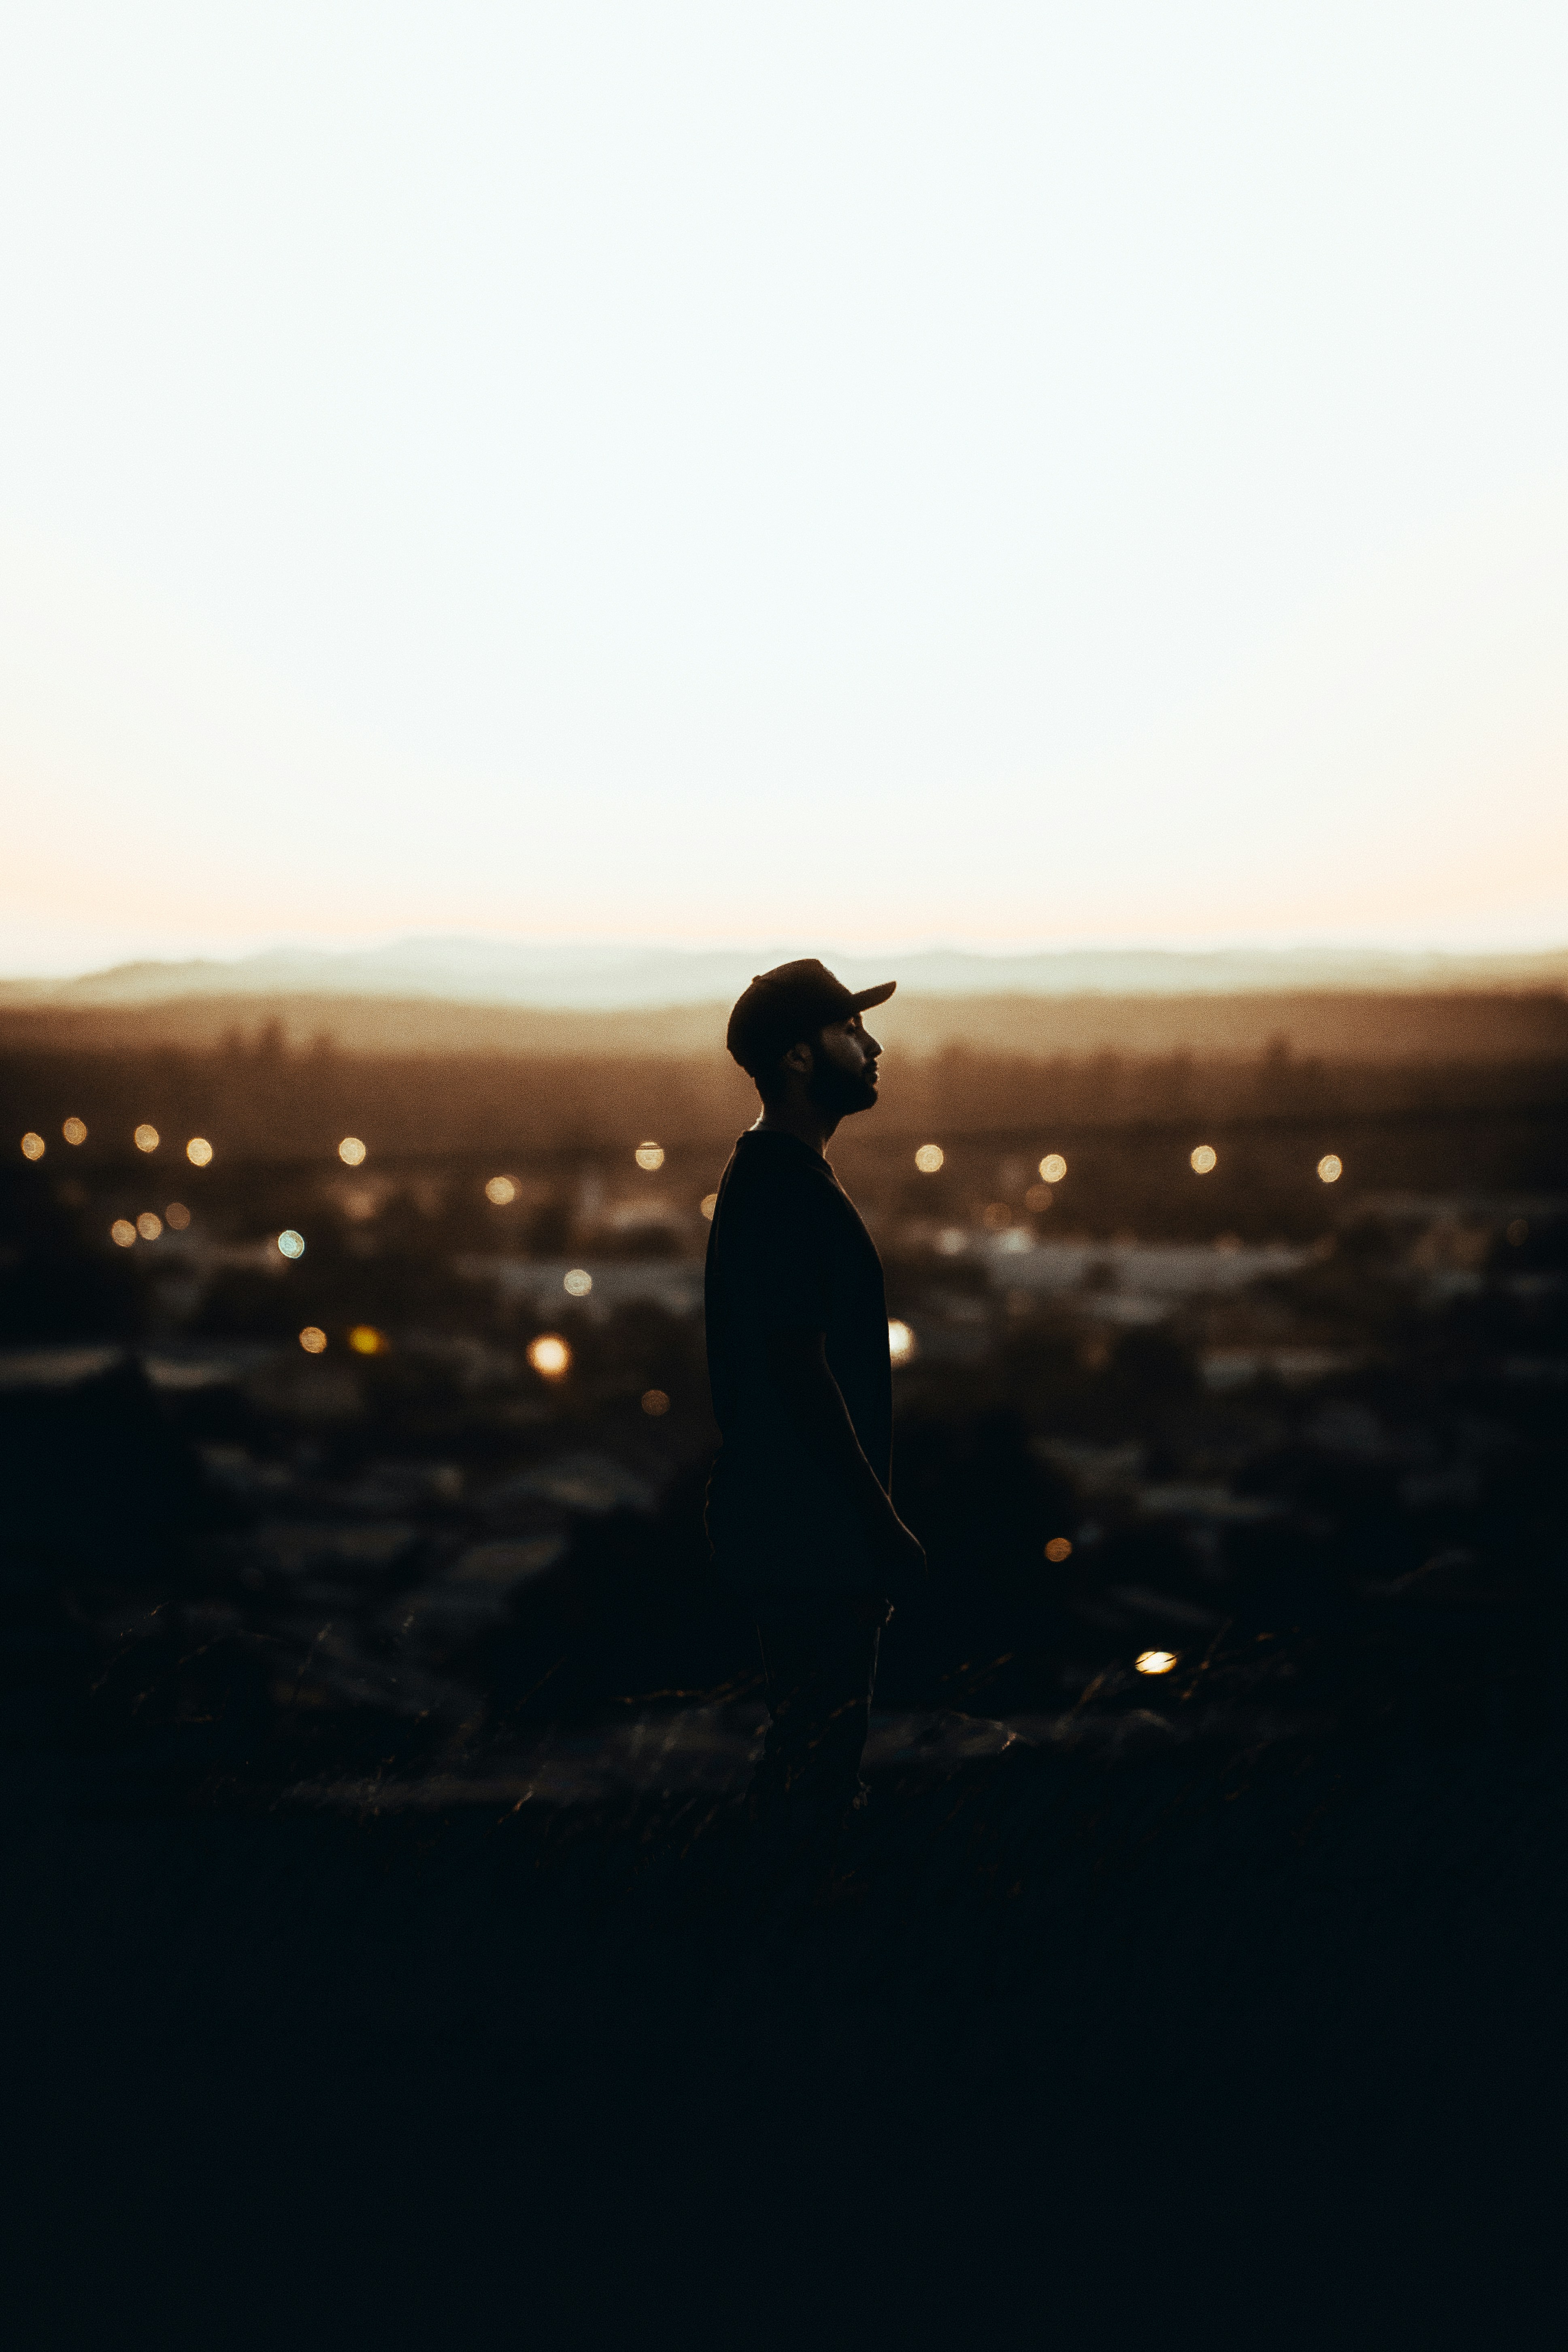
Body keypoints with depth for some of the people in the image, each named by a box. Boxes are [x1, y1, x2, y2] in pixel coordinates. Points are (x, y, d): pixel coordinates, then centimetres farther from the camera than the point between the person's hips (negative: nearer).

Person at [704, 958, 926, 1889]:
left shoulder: (785, 1175, 14)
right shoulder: (784, 1189, -19)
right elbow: (801, 1372, -24)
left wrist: (875, 1520, 22)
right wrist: (883, 1525, -20)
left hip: (805, 1525, 11)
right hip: (813, 1532, -11)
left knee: (813, 1758, 18)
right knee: (814, 1768, -4)